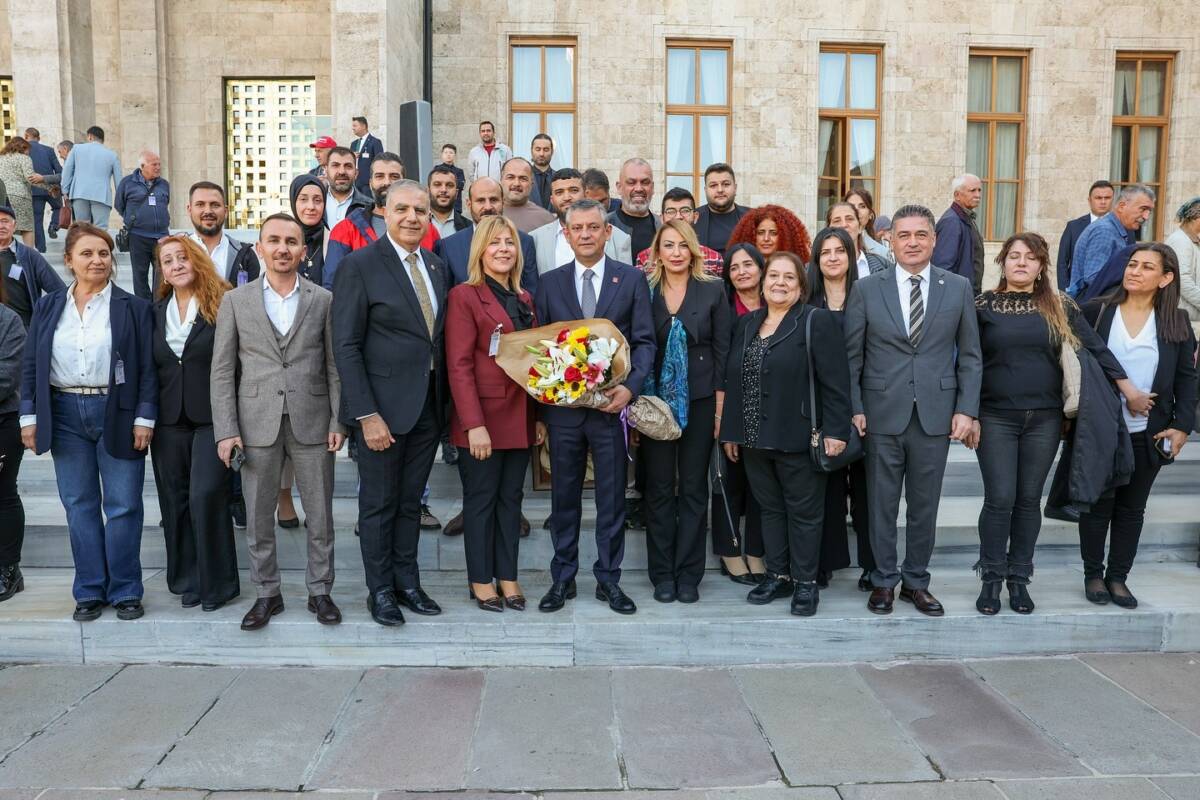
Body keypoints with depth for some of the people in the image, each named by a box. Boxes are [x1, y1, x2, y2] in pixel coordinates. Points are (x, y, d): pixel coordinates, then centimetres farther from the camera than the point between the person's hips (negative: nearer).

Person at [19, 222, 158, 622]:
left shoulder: (134, 308, 0)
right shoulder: (48, 307, 9)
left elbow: (147, 367, -3)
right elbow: (30, 364, 10)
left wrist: (144, 417, -9)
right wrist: (29, 416, 2)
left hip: (117, 413, -3)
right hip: (65, 415, 3)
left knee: (122, 506, 1)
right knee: (79, 506, 8)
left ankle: (125, 591, 13)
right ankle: (89, 591, 18)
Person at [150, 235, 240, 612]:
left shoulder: (224, 305, -3)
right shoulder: (156, 312, 12)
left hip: (212, 418, -5)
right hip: (169, 420, 5)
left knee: (206, 496, -9)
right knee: (175, 501, 7)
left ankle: (216, 583, 5)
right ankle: (187, 581, 19)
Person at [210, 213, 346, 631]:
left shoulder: (323, 300, 4)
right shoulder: (235, 301, 5)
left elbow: (334, 366, 5)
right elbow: (222, 371, 3)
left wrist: (338, 420, -3)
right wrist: (226, 431, -4)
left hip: (311, 423, 0)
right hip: (257, 424, 1)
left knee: (320, 515, 6)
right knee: (258, 517, 8)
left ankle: (320, 591, 22)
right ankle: (266, 593, 24)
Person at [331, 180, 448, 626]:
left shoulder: (436, 266, 10)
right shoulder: (360, 266, -9)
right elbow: (346, 347, -13)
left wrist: (442, 400, 5)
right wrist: (367, 414, -18)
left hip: (428, 406, 6)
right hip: (382, 406, -5)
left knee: (410, 501, 16)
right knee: (379, 503, 8)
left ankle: (407, 582, 29)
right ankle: (380, 590, 23)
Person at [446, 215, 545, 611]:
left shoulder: (524, 299, 14)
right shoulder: (464, 296, -7)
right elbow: (459, 366, -13)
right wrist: (474, 424, -19)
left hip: (520, 417, 6)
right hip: (483, 418, -6)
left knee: (511, 498, 12)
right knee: (481, 499, 6)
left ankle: (508, 577, 22)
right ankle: (481, 579, 18)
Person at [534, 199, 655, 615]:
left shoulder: (632, 279, 3)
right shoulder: (549, 282, 8)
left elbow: (644, 341, 0)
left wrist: (630, 386, -14)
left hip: (611, 403, -1)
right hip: (562, 406, 1)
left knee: (612, 498, 7)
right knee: (563, 496, 11)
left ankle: (608, 579, 20)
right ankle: (562, 578, 23)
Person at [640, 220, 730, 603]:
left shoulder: (712, 290, 2)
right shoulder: (644, 290, 2)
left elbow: (722, 349, 1)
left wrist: (720, 405, -4)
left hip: (699, 400, 0)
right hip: (654, 400, 0)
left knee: (693, 488, 6)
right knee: (659, 488, 5)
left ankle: (688, 574, 15)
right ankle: (662, 573, 16)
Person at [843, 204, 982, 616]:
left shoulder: (958, 288, 5)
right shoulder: (866, 289, 1)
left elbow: (969, 355, 7)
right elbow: (851, 355, 2)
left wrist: (966, 409, -1)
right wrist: (854, 409, -4)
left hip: (936, 414, 1)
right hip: (883, 413, -1)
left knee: (925, 505, 10)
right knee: (882, 504, 8)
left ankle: (916, 582, 25)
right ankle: (884, 581, 22)